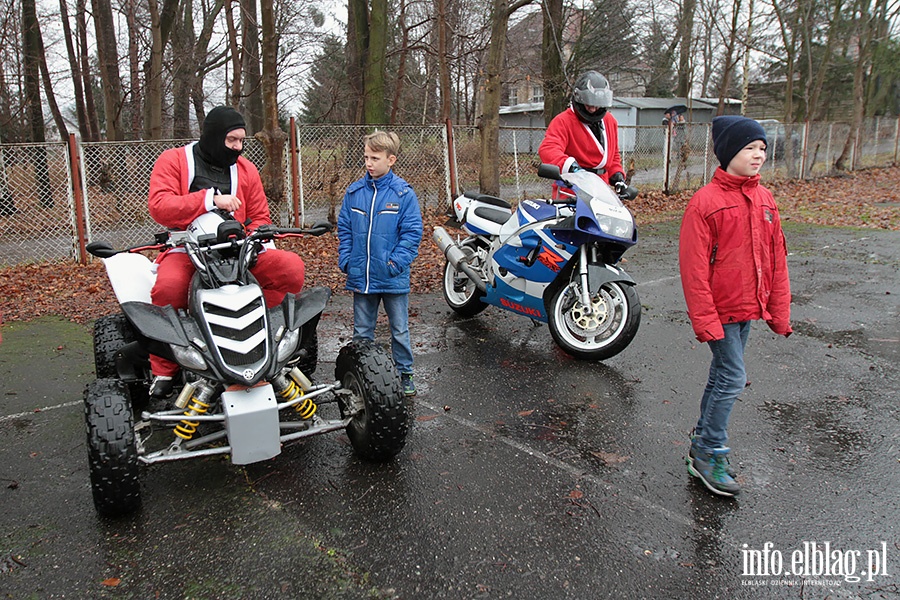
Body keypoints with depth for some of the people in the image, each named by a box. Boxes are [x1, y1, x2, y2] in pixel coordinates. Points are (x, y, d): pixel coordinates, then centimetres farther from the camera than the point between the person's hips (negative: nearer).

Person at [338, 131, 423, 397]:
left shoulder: (404, 193, -7)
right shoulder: (354, 191, 3)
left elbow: (412, 233, -7)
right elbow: (344, 229, 9)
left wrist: (396, 263, -15)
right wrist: (345, 260, -1)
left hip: (393, 278, -3)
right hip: (360, 277, 3)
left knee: (400, 331, 11)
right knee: (361, 332, 14)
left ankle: (404, 374, 26)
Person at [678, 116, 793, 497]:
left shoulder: (765, 200, 7)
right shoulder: (705, 202, -14)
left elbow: (777, 260, 12)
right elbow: (694, 267, -16)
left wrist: (779, 310, 10)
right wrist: (705, 319, -19)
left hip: (749, 307, 7)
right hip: (721, 310, -7)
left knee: (723, 376, 16)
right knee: (732, 377, -6)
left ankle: (705, 436, 31)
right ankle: (707, 454, 8)